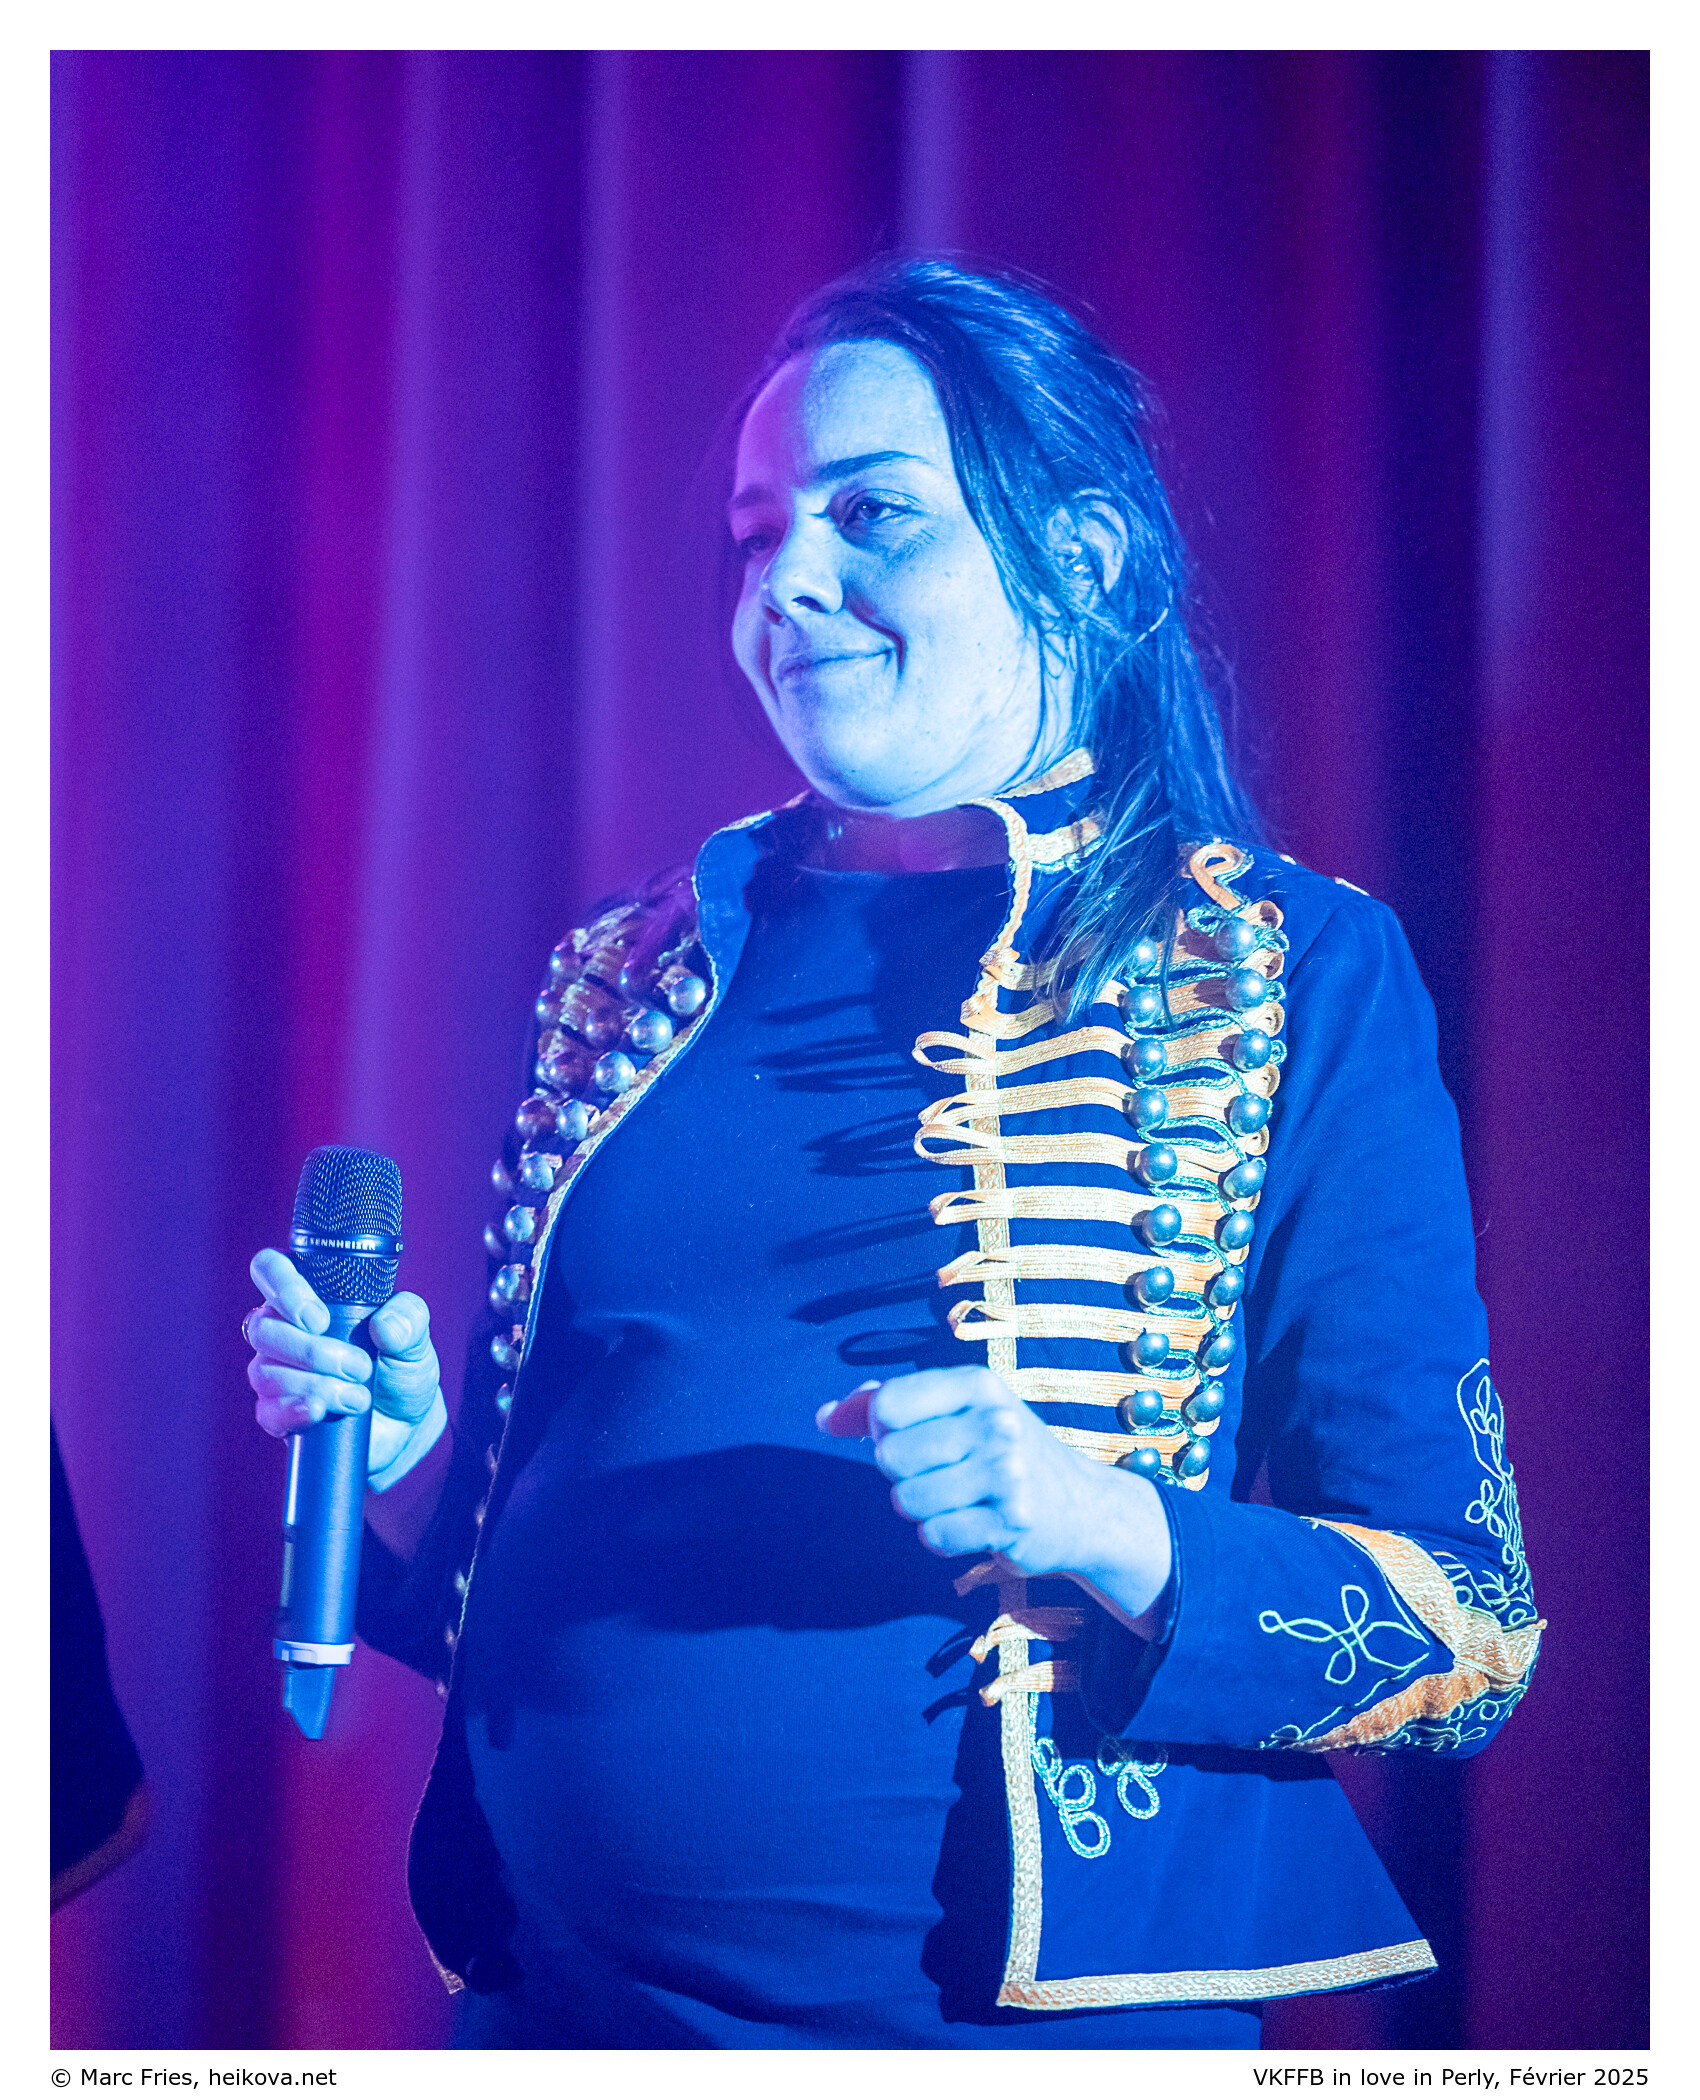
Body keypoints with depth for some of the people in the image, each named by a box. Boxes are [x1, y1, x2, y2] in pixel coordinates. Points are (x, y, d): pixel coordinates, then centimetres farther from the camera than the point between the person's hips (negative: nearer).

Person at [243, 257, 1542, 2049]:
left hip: (1031, 2017, -3)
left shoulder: (1289, 976, -4)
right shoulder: (631, 977, 7)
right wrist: (403, 1451, -5)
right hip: (562, 2001, 4)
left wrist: (1120, 1534, -23)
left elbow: (1469, 1632, -7)